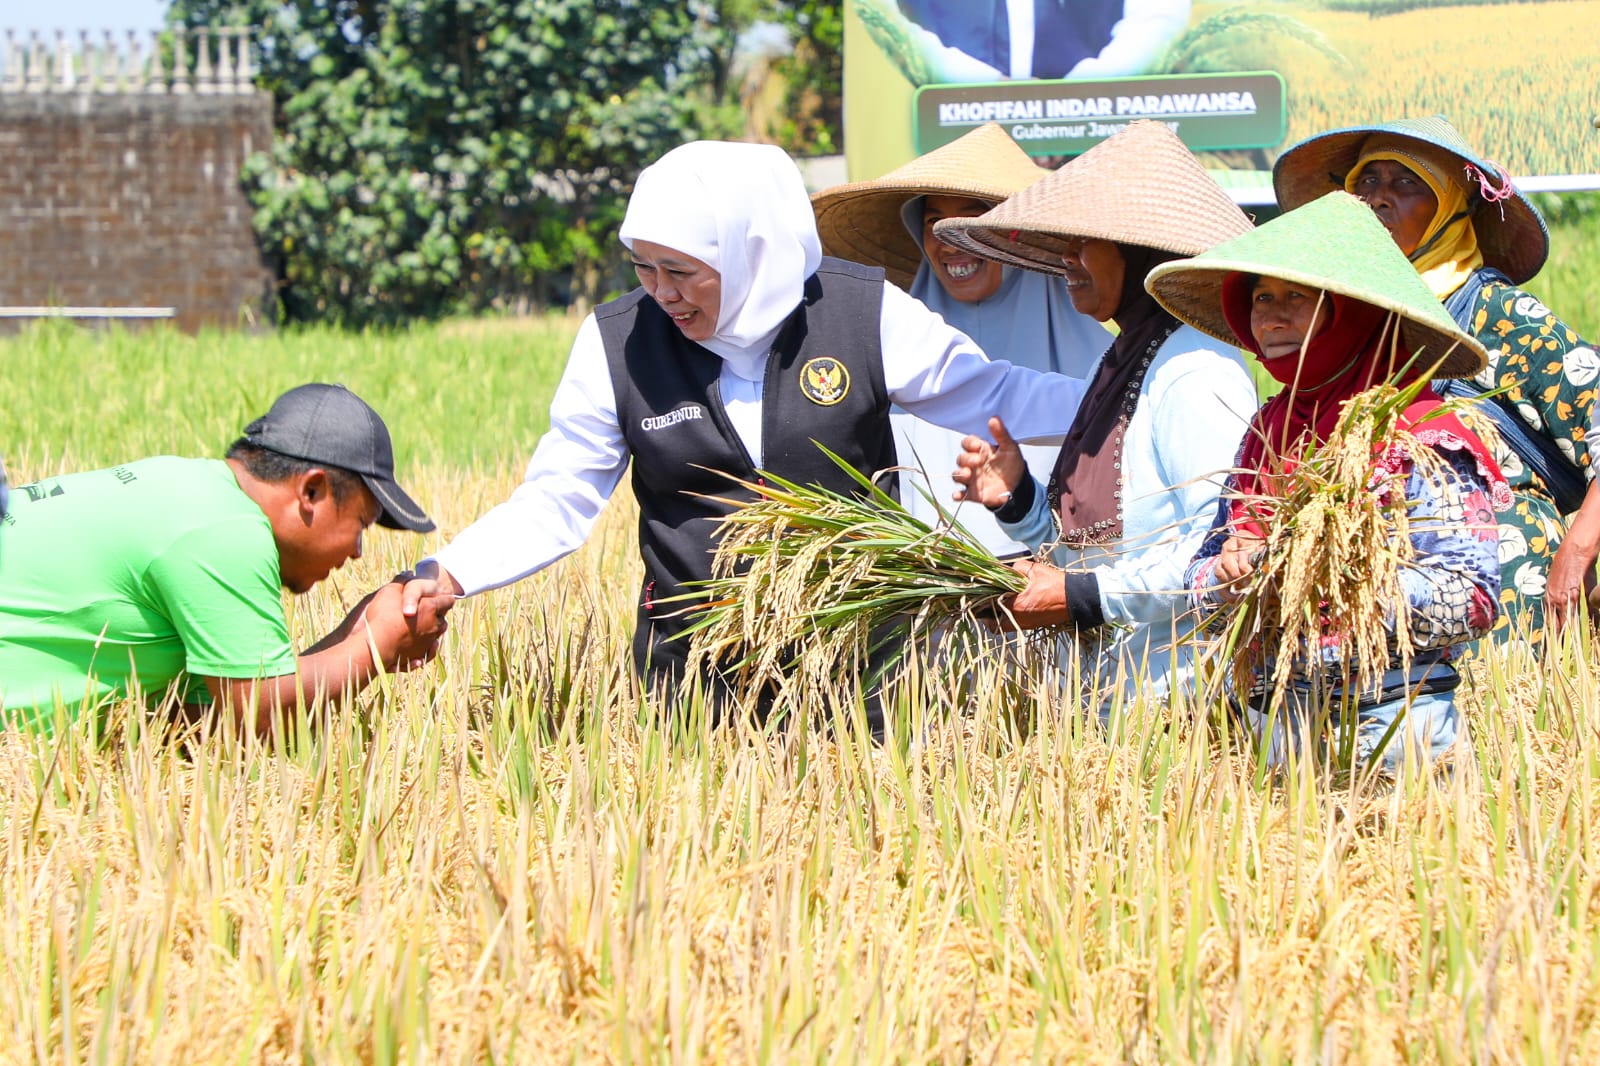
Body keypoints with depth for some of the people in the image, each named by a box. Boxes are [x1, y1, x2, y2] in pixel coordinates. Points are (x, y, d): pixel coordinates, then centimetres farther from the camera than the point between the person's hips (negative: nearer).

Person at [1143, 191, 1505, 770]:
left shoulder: (1420, 438, -9)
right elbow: (1202, 576, 15)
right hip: (1273, 718, 6)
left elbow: (1472, 599, -17)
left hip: (1389, 720, -6)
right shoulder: (1269, 430, 11)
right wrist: (1230, 575, -8)